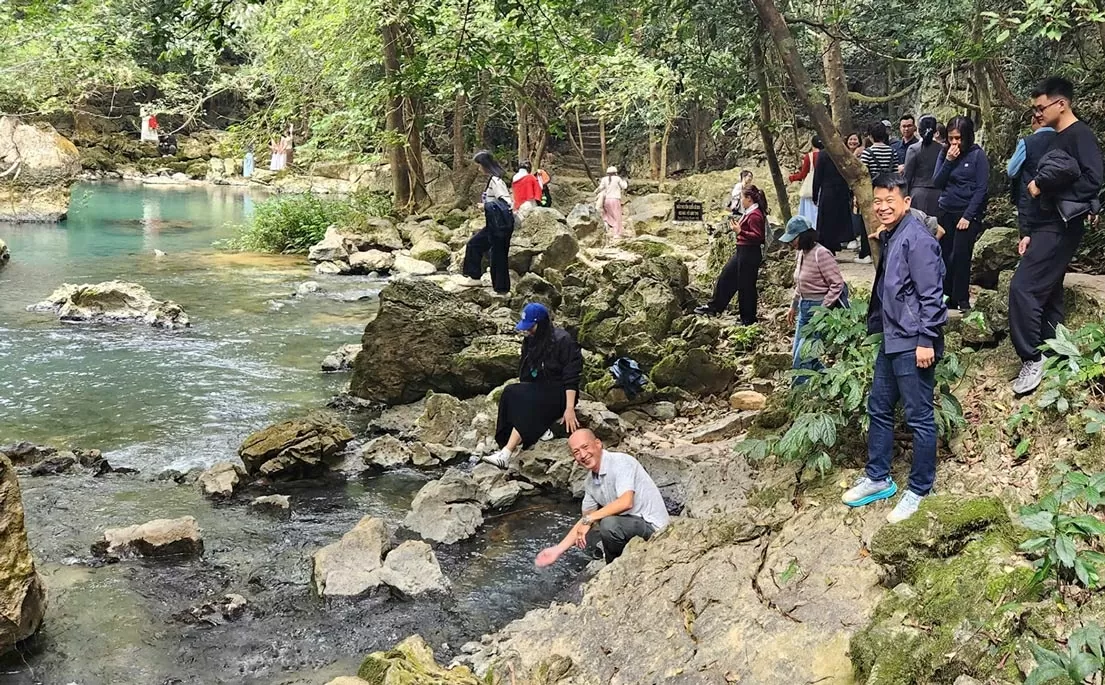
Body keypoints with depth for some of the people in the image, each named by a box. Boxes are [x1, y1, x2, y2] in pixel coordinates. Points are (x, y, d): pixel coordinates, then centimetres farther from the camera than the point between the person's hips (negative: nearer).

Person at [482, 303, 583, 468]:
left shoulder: (562, 340, -11)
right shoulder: (530, 341, 10)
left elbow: (571, 377, -16)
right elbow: (524, 373, 16)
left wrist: (569, 408, -22)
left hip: (559, 393, -7)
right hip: (537, 391, 7)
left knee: (526, 402, -33)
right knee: (510, 392, -24)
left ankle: (506, 454, -41)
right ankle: (506, 446, -36)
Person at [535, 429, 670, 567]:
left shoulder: (620, 462, -19)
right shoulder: (590, 483, 6)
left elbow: (626, 502, -32)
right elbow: (586, 518, 13)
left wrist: (589, 519, -23)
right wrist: (557, 550, 5)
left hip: (652, 525, -9)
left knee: (609, 524, -31)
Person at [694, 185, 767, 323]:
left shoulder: (754, 215, -20)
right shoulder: (750, 213, 11)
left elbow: (757, 236, -25)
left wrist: (740, 231, -26)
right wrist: (738, 225, 11)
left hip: (749, 253, -11)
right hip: (741, 251, 11)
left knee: (745, 285, 0)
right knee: (726, 276, 18)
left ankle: (749, 318, 12)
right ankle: (713, 307, 29)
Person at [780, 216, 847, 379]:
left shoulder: (820, 254, -20)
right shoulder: (802, 253, 7)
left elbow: (837, 284, -20)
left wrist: (822, 310, -21)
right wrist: (793, 307, 21)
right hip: (804, 309, 10)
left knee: (802, 358, -9)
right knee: (797, 353, 14)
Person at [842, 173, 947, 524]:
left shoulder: (917, 239, -16)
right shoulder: (889, 237, 12)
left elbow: (931, 294, -19)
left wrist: (926, 341, -20)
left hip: (913, 344, -10)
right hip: (892, 340, 10)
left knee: (919, 417, 1)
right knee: (879, 408, 17)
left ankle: (919, 490, 12)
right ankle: (878, 478, 30)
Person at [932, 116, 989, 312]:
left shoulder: (977, 155, -5)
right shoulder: (944, 154, 7)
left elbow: (981, 188, -7)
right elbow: (937, 183, 1)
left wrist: (968, 216, -12)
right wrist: (948, 161, -12)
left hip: (968, 214, -4)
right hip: (946, 212, 4)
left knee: (960, 256, -8)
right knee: (944, 257, 2)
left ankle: (962, 301, 1)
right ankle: (948, 299, 11)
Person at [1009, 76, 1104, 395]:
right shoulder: (1053, 140, 18)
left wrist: (1043, 186, -17)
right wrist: (1030, 232, 14)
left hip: (1060, 227, -10)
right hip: (1047, 227, 10)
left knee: (1023, 288, -15)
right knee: (1047, 293, 11)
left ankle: (1032, 359, -9)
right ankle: (1054, 356, 17)